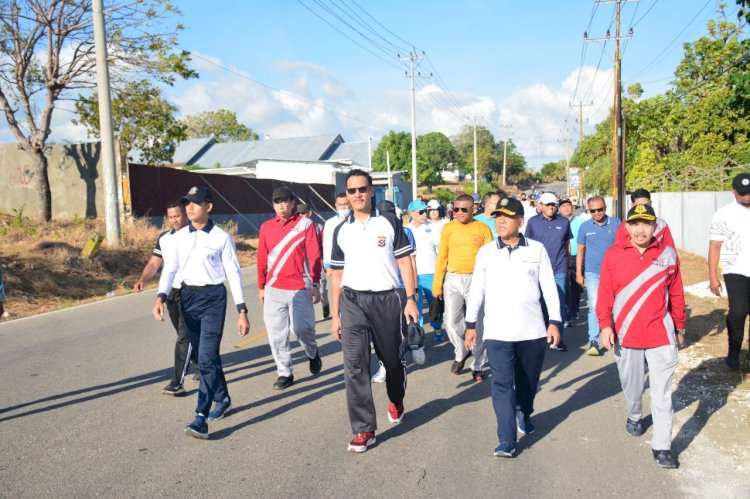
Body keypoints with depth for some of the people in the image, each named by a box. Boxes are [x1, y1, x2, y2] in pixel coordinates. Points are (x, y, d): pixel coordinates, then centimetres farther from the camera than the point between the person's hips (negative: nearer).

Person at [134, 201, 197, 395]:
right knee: (186, 336, 17)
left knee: (184, 337, -10)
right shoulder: (163, 238, 10)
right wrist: (142, 280, -7)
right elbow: (154, 263, 10)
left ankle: (177, 382, -9)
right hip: (171, 292, 7)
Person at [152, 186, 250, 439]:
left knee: (207, 357, -11)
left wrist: (242, 312, -6)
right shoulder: (180, 237, 6)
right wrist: (161, 297, -14)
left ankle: (201, 418, -9)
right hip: (187, 296, 5)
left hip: (213, 297, -5)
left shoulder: (221, 238, -5)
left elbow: (233, 274, -4)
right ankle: (222, 399, 36)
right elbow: (169, 269, 4)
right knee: (203, 355, 16)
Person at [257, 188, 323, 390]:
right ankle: (285, 373, 15)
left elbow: (314, 256, -2)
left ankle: (312, 353, 27)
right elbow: (262, 259, 12)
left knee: (301, 328, -5)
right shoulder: (266, 227, 9)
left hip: (300, 288, -3)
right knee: (276, 333, 2)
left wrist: (315, 285, -5)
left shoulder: (305, 224, 0)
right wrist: (261, 287, 12)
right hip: (273, 289, 3)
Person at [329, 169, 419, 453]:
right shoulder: (341, 231, 8)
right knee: (354, 366, -5)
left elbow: (404, 262, 0)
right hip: (352, 302, 1)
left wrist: (411, 299, -9)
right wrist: (335, 315, 7)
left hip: (386, 299, -1)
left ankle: (396, 402, 45)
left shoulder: (389, 223, 1)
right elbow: (337, 275, 10)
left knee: (392, 358, 14)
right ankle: (364, 430, 3)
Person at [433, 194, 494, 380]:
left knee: (478, 324, 4)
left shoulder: (482, 228, -1)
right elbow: (442, 257, 3)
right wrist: (437, 284, 0)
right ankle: (461, 353, 28)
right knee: (451, 321, 0)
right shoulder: (448, 228, 3)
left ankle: (477, 366, 18)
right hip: (452, 280, 1)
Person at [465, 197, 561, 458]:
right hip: (497, 331, 0)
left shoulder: (537, 249, 1)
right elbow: (476, 290, 7)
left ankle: (523, 412, 45)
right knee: (502, 384, -8)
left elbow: (549, 287, 3)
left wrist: (554, 321, -1)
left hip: (532, 329, 1)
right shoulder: (485, 252, 4)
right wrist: (471, 324, 7)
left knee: (528, 380, 16)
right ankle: (507, 441, -6)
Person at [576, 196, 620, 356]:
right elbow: (580, 251, 7)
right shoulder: (585, 227, 3)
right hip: (592, 272, 0)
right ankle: (593, 341, -6)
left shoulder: (616, 223, 1)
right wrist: (578, 273, 3)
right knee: (594, 306, -7)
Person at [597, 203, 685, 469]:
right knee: (631, 384, 19)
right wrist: (605, 325, -9)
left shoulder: (668, 254, -1)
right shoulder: (613, 255, -3)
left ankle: (662, 446, 7)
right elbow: (605, 293, -2)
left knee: (662, 392, 0)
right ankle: (635, 416, 46)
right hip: (625, 334, 1)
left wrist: (679, 327, 11)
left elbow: (676, 294, 5)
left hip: (661, 335, -1)